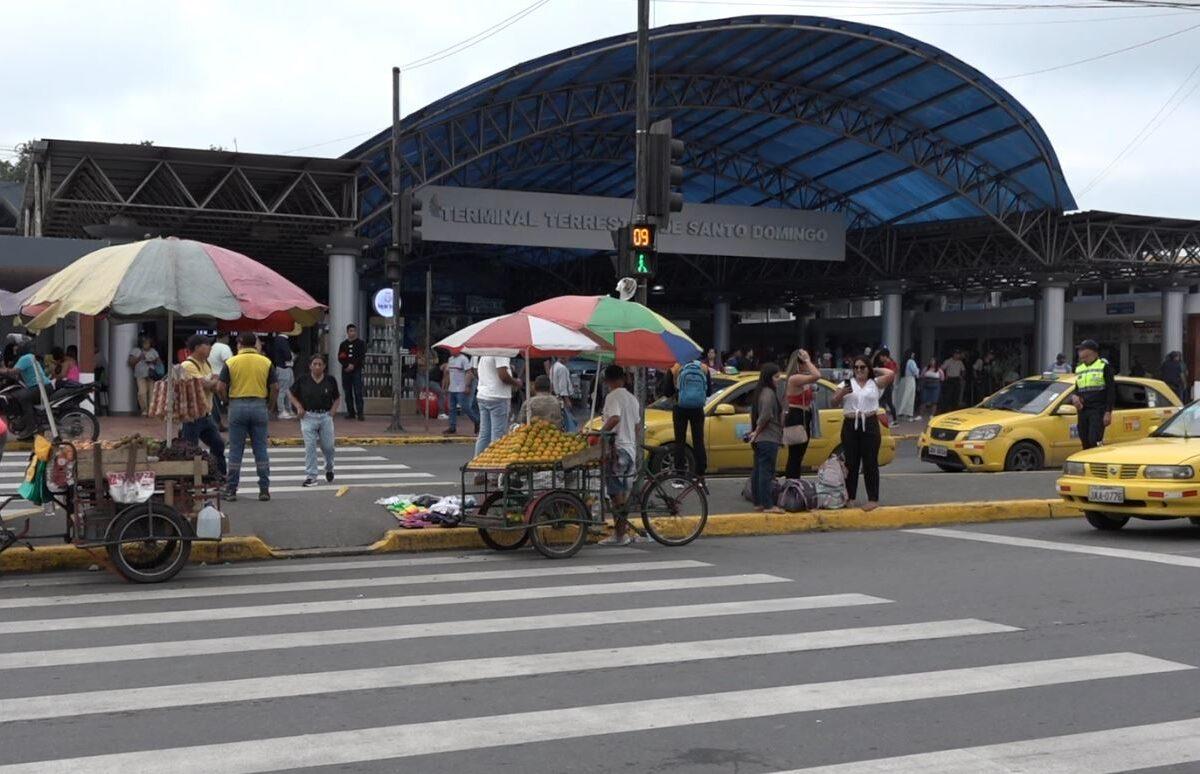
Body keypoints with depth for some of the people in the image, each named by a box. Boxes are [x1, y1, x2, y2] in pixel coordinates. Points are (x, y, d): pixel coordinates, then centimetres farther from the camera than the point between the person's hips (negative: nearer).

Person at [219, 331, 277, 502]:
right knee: (260, 450, 6)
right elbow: (275, 388, -1)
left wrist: (228, 401, 12)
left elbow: (221, 388, -5)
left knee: (235, 450, 5)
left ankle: (231, 490, 7)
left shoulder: (230, 362, -1)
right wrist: (269, 405, 12)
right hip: (259, 406, 1)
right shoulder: (266, 362, 2)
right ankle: (264, 489, 6)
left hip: (237, 406, -1)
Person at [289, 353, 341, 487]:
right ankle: (311, 476, -1)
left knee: (328, 446, 3)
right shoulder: (303, 379, 0)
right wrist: (298, 407, -2)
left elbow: (337, 398, 17)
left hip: (326, 416, 1)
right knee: (310, 447, -6)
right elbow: (290, 393, 11)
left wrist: (333, 409, 1)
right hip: (308, 416, -1)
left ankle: (329, 469, 33)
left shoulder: (330, 380, 4)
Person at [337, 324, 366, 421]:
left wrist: (353, 365, -12)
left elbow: (362, 357, -3)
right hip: (345, 371, 4)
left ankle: (360, 413, -14)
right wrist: (347, 365, -10)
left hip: (357, 370, -4)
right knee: (347, 393, 5)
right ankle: (350, 412, 11)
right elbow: (340, 358, 6)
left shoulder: (361, 343, 6)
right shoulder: (343, 344, 15)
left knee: (358, 392, -11)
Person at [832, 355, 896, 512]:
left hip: (870, 425, -2)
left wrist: (875, 370, 7)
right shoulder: (847, 383, 12)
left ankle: (873, 499, 1)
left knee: (870, 463, -2)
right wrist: (842, 393, -14)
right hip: (850, 425, 2)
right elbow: (834, 402, 6)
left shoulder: (875, 383, 7)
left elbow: (891, 374, -7)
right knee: (851, 463, 5)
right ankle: (850, 497, 13)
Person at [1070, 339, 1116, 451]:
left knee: (1094, 441, -19)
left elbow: (1111, 390, -5)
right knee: (1085, 444, 6)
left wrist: (1108, 412, -12)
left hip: (1098, 411, -6)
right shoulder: (1079, 369, 17)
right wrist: (1074, 396, 0)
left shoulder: (1104, 366, -2)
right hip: (1082, 411, 6)